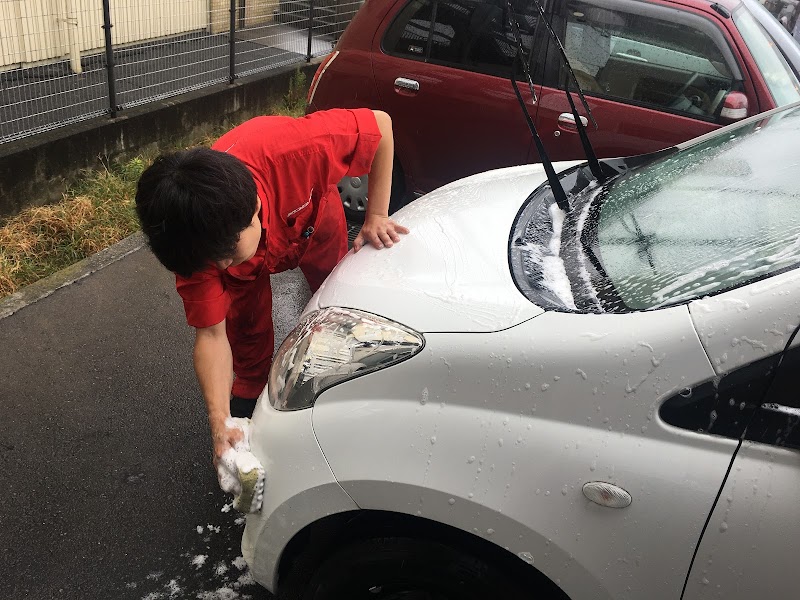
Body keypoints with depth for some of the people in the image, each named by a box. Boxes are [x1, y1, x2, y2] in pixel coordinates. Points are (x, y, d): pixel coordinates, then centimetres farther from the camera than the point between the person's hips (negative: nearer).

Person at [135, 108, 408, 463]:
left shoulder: (299, 148, -50)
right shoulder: (198, 245, -40)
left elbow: (381, 124, -34)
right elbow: (210, 334, -32)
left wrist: (376, 216, -34)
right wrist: (219, 421, -42)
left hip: (314, 220, 1)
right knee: (247, 323, -7)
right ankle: (249, 392, 22)